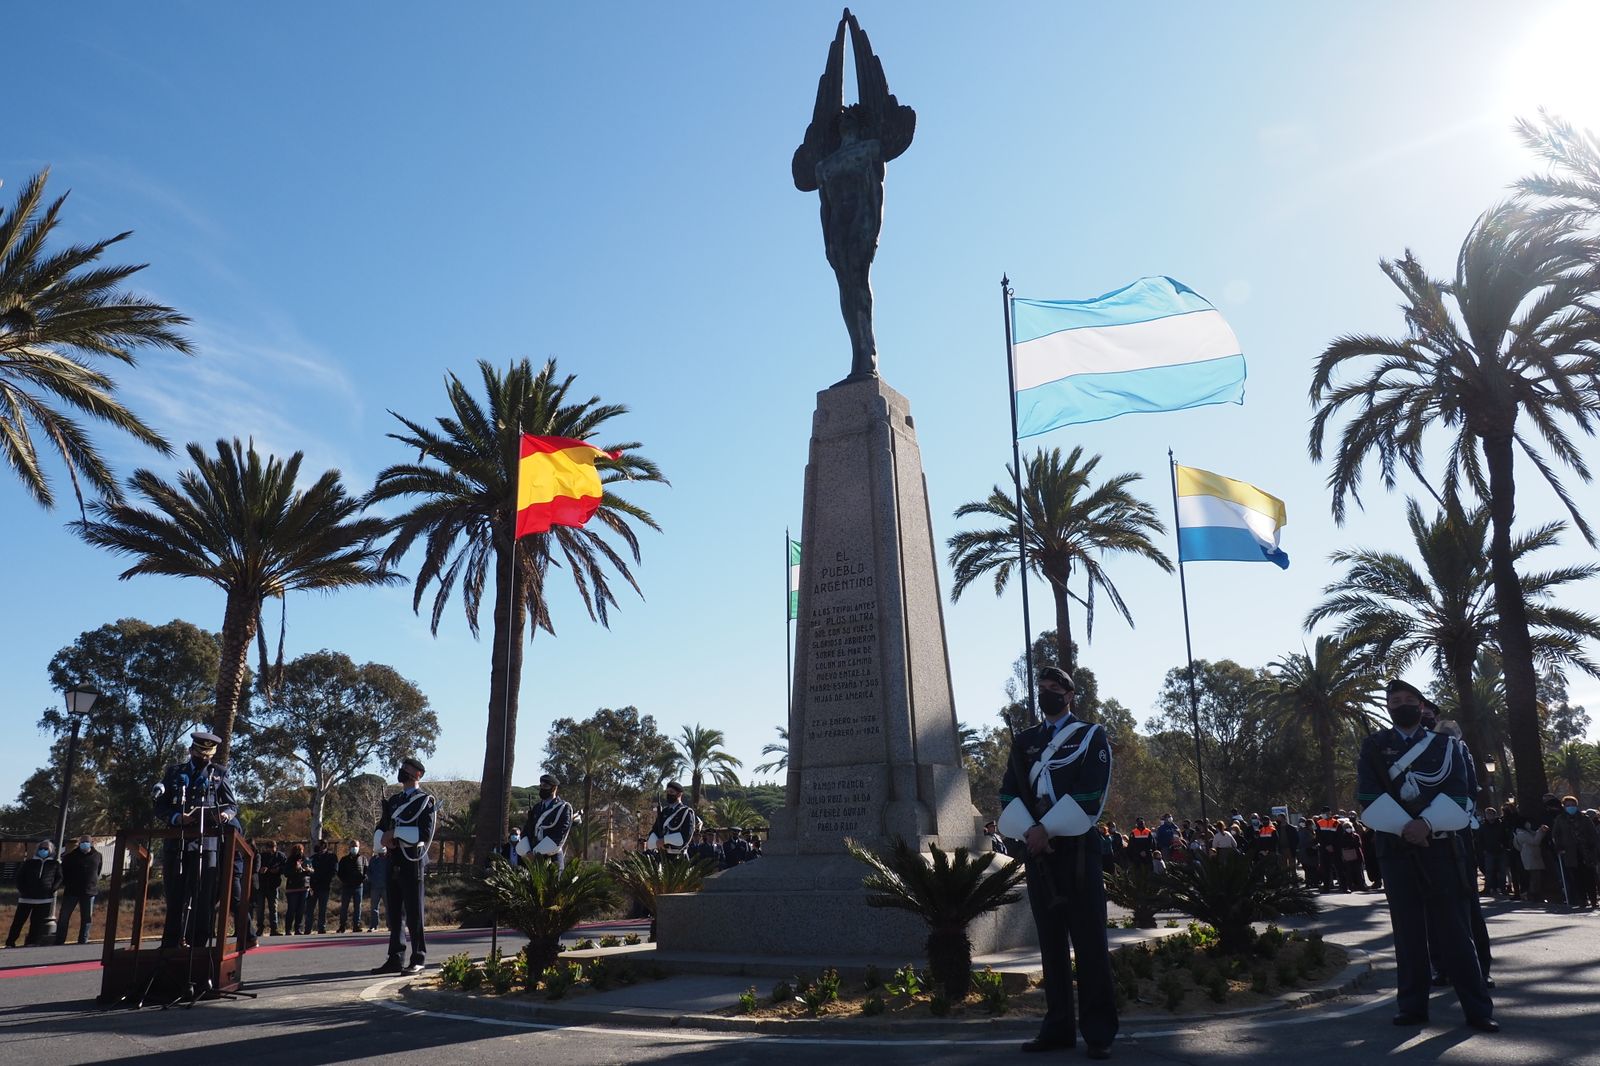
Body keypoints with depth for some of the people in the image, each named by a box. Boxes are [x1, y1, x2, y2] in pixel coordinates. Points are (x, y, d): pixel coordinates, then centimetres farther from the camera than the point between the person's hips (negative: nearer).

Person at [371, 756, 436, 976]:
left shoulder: (426, 801, -2)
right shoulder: (393, 801, 18)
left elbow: (425, 833, -13)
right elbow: (380, 831, 16)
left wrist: (395, 833, -13)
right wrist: (385, 839, -6)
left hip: (413, 865, -7)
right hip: (394, 865, 7)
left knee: (414, 914, -4)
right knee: (394, 914, 9)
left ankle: (418, 960, 1)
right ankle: (395, 959, 15)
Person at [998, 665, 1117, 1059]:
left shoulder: (1090, 735, 4)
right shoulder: (1024, 741, 15)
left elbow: (1090, 793, -8)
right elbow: (1009, 795, 7)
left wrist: (1046, 829, -13)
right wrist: (1029, 832, -11)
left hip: (1077, 848, -4)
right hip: (1038, 850, 4)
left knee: (1089, 940, -2)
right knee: (1050, 940, 7)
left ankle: (1099, 1030, 5)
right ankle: (1058, 1026, 14)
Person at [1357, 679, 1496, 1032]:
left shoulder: (1445, 745, 8)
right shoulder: (1373, 747, 7)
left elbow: (1456, 796, -3)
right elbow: (1370, 798, -3)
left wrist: (1425, 823, -17)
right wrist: (1404, 827, -16)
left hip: (1440, 847, 0)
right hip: (1395, 849, 0)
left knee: (1454, 930, 0)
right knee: (1408, 931, 5)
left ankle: (1478, 1009, 7)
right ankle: (1413, 1006, 12)